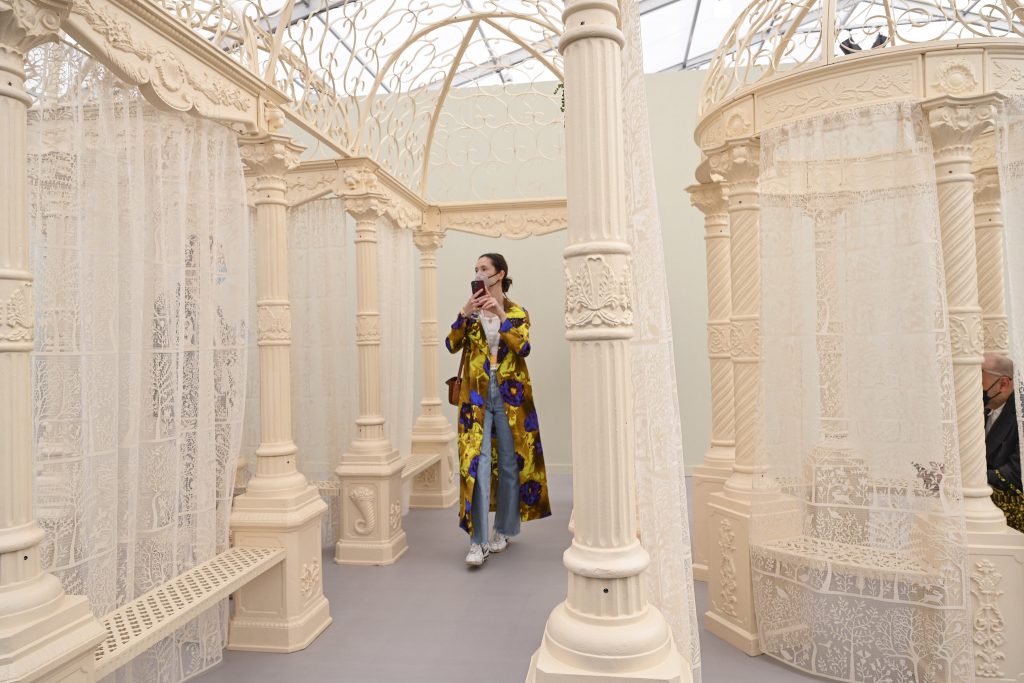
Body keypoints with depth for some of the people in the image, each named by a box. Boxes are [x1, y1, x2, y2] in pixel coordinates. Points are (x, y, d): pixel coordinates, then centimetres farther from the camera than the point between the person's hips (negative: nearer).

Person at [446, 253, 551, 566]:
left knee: (510, 462, 7)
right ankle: (478, 541, -7)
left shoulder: (518, 313, 4)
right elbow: (452, 345, -4)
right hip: (477, 394, 1)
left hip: (510, 395, 0)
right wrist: (464, 313, -18)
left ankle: (503, 530, 24)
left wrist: (500, 315, -21)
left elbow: (523, 347, -13)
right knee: (477, 461, -9)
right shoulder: (471, 312, 10)